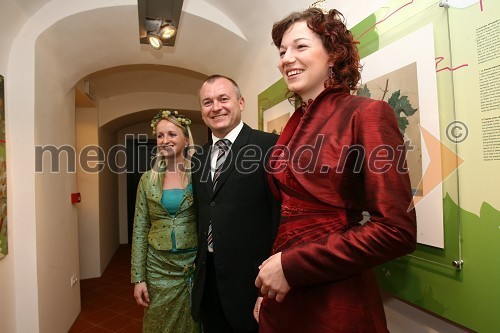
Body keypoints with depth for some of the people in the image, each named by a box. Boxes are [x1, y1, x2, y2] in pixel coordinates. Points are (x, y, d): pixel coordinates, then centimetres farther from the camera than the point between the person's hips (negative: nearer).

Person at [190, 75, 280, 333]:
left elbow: (282, 215, -15)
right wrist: (200, 269, 13)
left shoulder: (270, 146, -12)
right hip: (208, 282, 6)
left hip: (251, 280, -6)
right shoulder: (198, 158, 10)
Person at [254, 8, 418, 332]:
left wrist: (292, 267, -17)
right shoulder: (295, 124, 7)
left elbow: (397, 231, -19)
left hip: (336, 302, -6)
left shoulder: (367, 113, -13)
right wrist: (269, 285, 9)